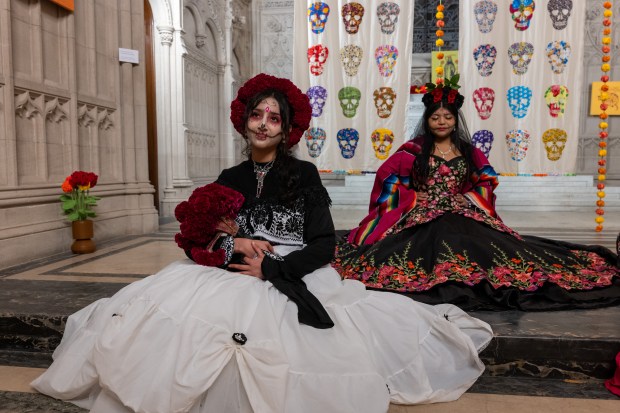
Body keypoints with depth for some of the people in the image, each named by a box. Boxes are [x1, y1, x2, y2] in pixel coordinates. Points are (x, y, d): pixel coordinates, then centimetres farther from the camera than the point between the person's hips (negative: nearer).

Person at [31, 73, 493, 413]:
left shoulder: (304, 174, 1)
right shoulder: (230, 178, 12)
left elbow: (323, 245, -5)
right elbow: (202, 234, 10)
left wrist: (272, 268, -16)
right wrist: (234, 245, -11)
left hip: (294, 278, -4)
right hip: (233, 277, 4)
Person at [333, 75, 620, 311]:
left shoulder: (469, 152, 15)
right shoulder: (414, 149, 5)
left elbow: (487, 182, 20)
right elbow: (388, 176, 2)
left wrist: (469, 200, 2)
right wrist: (413, 198, -4)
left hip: (463, 214, 3)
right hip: (423, 216, -3)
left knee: (487, 242, -24)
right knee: (439, 238, -35)